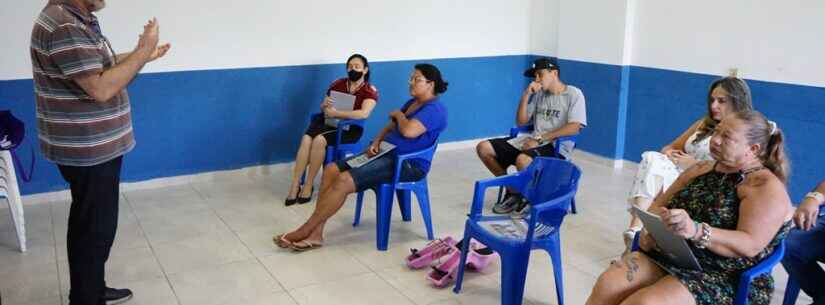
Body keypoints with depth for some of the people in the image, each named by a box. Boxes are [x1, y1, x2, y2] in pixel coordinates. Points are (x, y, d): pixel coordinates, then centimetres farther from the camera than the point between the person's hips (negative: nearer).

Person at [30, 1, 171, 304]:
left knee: (91, 224, 21)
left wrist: (139, 54, 6)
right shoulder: (64, 26, -24)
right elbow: (100, 89, -28)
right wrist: (144, 51, -23)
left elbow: (98, 66, 18)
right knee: (94, 229, 2)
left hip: (93, 145, 10)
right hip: (88, 151, -10)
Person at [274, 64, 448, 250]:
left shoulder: (434, 109, -14)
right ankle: (315, 234, -10)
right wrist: (377, 141, 0)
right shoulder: (412, 102, 18)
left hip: (407, 164, -10)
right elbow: (391, 127, 21)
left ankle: (304, 231, -12)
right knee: (331, 170, -7)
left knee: (344, 181, -24)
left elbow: (408, 131, -29)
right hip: (385, 152, 10)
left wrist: (398, 115, -7)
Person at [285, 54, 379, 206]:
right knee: (306, 139, -28)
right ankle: (295, 186, -25)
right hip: (328, 121, 4)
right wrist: (325, 105, -12)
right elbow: (322, 108, 14)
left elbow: (364, 113, -22)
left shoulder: (370, 91, -3)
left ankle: (308, 186, -19)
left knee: (319, 140, -32)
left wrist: (336, 113, -26)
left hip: (350, 127, -4)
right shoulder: (338, 84, 11)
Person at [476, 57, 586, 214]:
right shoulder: (539, 95, 17)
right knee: (483, 148, -5)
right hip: (532, 142, 7)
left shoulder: (573, 94, -2)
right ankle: (513, 189, 7)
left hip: (556, 147, -7)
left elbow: (574, 128, -15)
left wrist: (540, 139, -18)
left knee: (523, 160, -39)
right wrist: (526, 95, 0)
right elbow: (521, 122, 13)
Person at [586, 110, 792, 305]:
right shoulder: (701, 169, 15)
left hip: (723, 277, -6)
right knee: (606, 286, -22)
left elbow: (750, 245, -18)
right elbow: (659, 205, 16)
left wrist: (696, 231, -34)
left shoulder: (767, 187, -6)